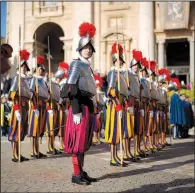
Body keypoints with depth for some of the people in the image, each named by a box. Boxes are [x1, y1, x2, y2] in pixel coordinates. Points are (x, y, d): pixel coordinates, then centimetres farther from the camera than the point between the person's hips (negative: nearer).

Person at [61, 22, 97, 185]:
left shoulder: (88, 66, 19)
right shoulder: (76, 64, -8)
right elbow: (71, 90, -17)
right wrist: (76, 111, -22)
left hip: (88, 105, 9)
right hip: (80, 105, -9)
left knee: (84, 141, 13)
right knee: (78, 140, -5)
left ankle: (81, 172, 21)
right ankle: (76, 174, 2)